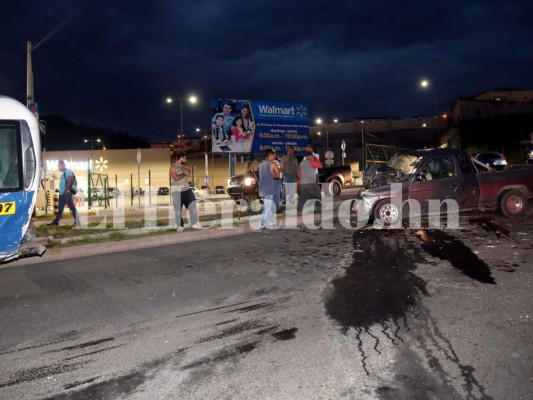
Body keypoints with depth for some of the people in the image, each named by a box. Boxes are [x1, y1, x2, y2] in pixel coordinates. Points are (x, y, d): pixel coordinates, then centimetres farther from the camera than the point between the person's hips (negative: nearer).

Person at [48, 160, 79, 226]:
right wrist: (60, 191, 17)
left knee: (72, 207, -8)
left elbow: (69, 181, -18)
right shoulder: (63, 173, 22)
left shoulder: (68, 171, -7)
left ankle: (77, 221, -6)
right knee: (60, 208, 11)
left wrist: (66, 190, -25)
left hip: (67, 193, -10)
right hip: (62, 193, 10)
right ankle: (56, 221, 16)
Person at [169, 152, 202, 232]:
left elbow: (188, 174, -10)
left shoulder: (185, 166, 10)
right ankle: (180, 226, 14)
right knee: (178, 209, 1)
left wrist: (181, 167, -12)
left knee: (193, 206, 1)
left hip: (187, 189, 5)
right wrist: (184, 174, -7)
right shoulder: (172, 167, -8)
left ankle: (195, 223, 11)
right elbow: (176, 178, -20)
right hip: (177, 191, -5)